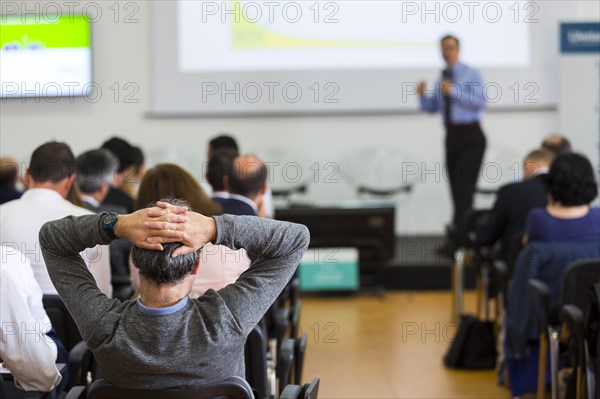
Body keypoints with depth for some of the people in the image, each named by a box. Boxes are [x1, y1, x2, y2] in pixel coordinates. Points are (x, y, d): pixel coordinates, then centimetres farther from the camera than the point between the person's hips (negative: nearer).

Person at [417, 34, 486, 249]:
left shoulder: (471, 74, -2)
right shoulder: (442, 77, 14)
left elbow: (480, 102, -15)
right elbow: (432, 108, 14)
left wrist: (454, 91, -23)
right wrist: (423, 95, -6)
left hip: (471, 135, -6)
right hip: (451, 135, 6)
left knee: (464, 186, -12)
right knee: (456, 187, 7)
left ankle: (455, 236, -15)